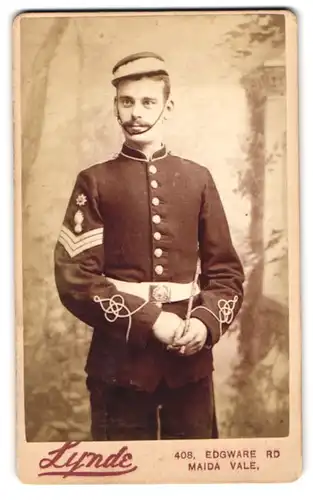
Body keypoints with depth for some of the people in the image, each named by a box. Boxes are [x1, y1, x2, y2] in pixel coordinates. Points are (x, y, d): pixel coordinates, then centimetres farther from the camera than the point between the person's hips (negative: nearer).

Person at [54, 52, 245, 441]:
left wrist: (206, 321, -12)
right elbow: (74, 278, -8)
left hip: (191, 358, 2)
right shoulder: (95, 182, -1)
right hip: (120, 359, -2)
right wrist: (148, 321, -16)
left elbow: (227, 270, 6)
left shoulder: (198, 178, 5)